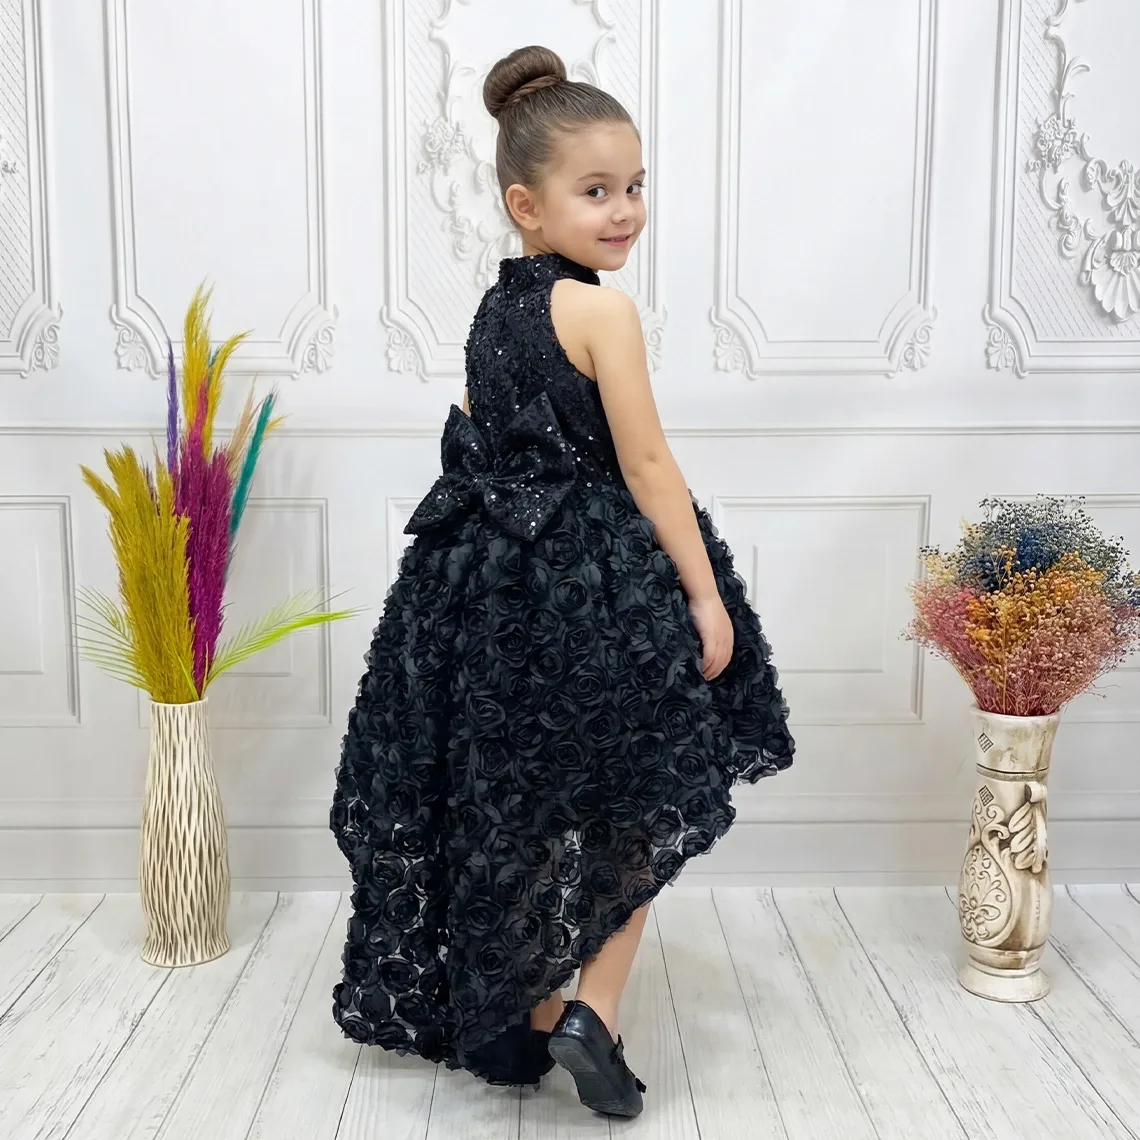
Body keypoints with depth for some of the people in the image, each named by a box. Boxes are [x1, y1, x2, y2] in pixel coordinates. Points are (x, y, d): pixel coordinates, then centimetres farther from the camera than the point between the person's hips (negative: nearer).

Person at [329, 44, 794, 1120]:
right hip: (596, 589, -7)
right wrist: (705, 594, -10)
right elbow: (648, 467, -16)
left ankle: (530, 1018, 30)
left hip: (488, 581, 7)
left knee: (518, 814, 17)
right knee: (633, 807, 12)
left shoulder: (493, 307, 10)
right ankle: (593, 1009, 4)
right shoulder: (602, 310, -14)